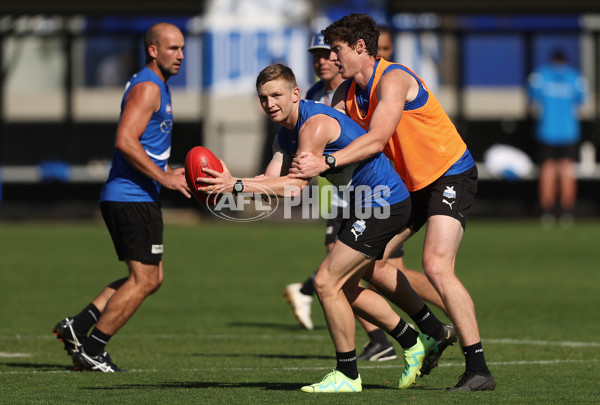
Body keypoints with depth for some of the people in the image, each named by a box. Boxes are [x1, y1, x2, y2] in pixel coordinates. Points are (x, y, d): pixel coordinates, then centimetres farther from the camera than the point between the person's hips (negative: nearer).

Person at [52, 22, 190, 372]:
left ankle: (78, 327, 10)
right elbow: (125, 141, -24)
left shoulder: (157, 87, 20)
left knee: (151, 279, 13)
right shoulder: (147, 88, -13)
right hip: (133, 197, -10)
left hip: (136, 196, 10)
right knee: (144, 280, -7)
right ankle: (91, 348, -1)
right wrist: (164, 178, -21)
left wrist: (169, 172, 15)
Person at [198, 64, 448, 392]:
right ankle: (414, 344, 27)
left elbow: (295, 186, -28)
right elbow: (273, 179, 3)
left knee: (327, 283, -11)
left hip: (382, 203, -11)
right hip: (366, 206, 11)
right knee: (344, 288, 15)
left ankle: (347, 375, -1)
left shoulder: (315, 124, -21)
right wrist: (229, 183, -14)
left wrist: (237, 186, -30)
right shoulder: (287, 131, 11)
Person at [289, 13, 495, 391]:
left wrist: (326, 162, -39)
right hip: (407, 184, 9)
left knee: (436, 266, -25)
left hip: (451, 175, -9)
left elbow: (376, 139, -33)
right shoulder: (347, 92, 5)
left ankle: (478, 369, -23)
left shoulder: (394, 79, -22)